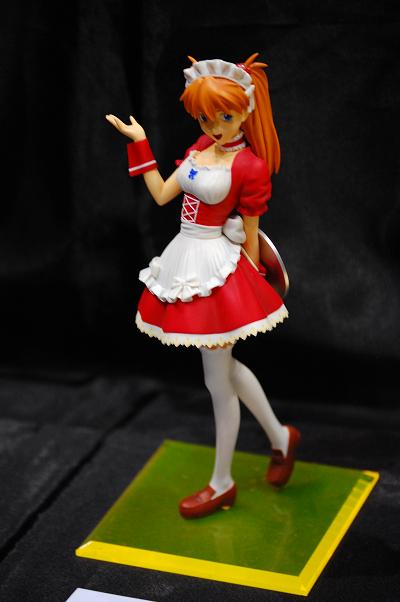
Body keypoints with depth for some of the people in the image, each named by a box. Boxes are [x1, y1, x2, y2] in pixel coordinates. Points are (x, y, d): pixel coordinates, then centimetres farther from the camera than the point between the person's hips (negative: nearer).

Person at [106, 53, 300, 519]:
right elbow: (162, 194, 7)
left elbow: (250, 236, -10)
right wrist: (139, 142, 6)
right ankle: (281, 438, 39)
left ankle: (222, 484, 19)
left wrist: (250, 288, -3)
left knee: (218, 382, 4)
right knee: (225, 367, 20)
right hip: (186, 261, 8)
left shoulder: (250, 166, -16)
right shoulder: (201, 147, 6)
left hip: (217, 269, -8)